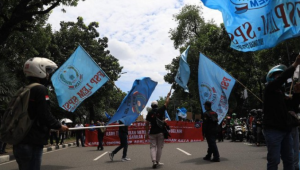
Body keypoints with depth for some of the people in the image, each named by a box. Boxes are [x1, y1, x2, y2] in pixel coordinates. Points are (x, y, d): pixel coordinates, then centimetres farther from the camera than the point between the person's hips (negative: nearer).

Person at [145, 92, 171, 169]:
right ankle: (157, 162, 13)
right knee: (159, 147, 9)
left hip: (152, 132, 0)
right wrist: (168, 95, 27)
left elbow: (147, 124, -1)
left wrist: (146, 133, 5)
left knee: (152, 147, 3)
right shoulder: (160, 110, -1)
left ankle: (154, 161, -13)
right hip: (160, 132, 0)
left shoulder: (149, 113, 0)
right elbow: (166, 103, 11)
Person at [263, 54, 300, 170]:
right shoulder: (269, 89, 3)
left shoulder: (282, 91, 22)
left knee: (289, 160, 7)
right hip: (273, 130, -7)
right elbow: (281, 78, -17)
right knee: (274, 160, -9)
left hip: (285, 130, 7)